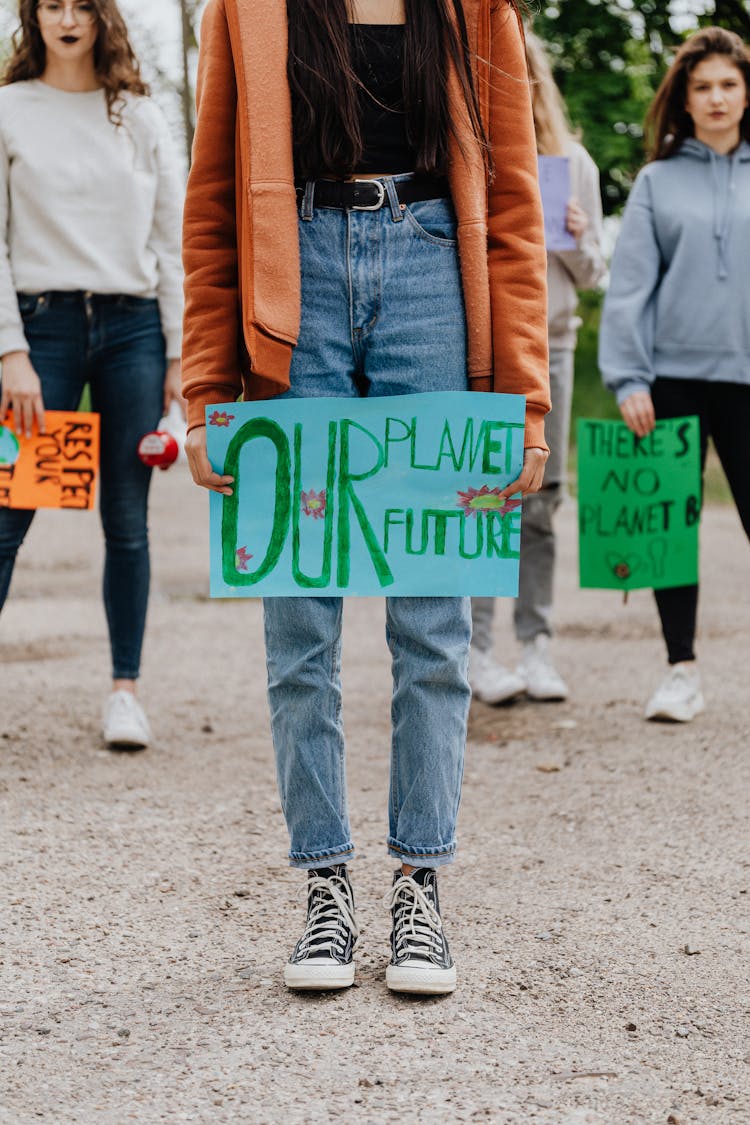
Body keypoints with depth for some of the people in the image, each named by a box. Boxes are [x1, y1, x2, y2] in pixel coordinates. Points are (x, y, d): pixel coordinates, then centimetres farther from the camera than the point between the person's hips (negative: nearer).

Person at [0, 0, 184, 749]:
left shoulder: (139, 117, 11)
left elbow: (172, 241, 10)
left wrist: (181, 352, 3)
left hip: (134, 327, 2)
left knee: (128, 519, 3)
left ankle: (124, 689, 11)